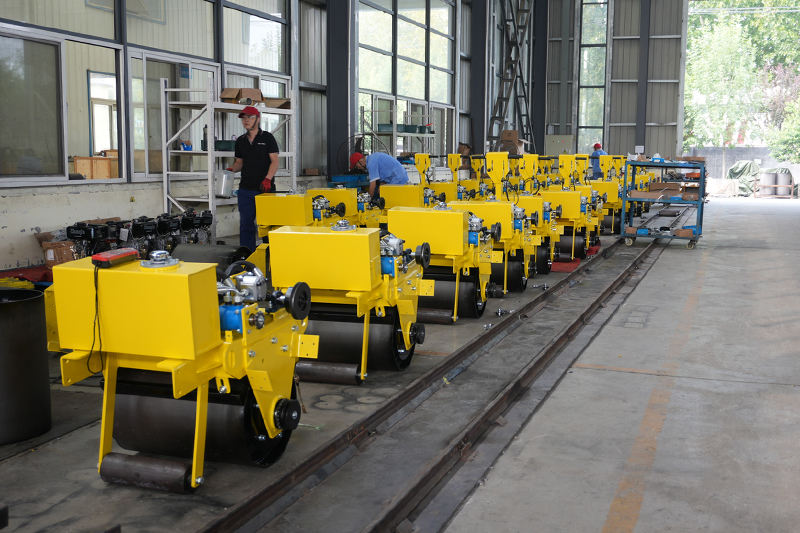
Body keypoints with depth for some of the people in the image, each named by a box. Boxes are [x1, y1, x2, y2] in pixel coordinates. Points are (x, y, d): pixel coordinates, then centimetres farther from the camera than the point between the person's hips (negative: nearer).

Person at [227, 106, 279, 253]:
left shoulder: (267, 138, 1)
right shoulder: (241, 141, 14)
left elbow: (275, 161, -5)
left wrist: (267, 179, -19)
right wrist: (232, 169, -1)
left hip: (265, 189, -4)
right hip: (246, 189, 4)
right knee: (246, 224, 2)